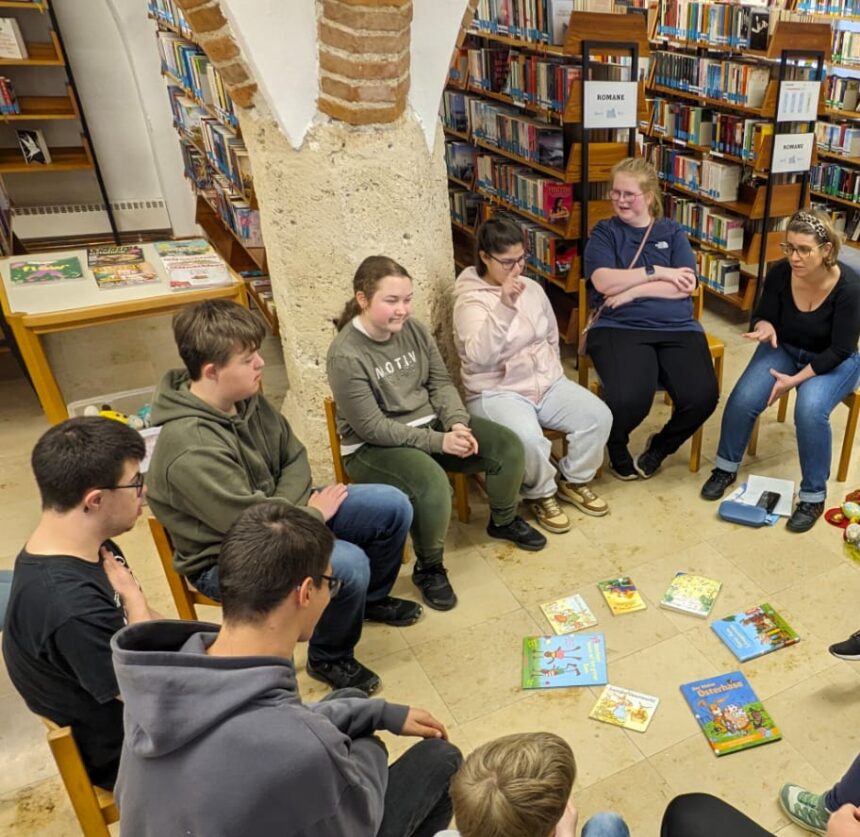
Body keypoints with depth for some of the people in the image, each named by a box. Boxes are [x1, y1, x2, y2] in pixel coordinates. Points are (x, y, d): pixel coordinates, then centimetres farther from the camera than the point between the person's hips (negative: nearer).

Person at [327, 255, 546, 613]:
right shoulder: (345, 355, -22)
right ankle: (428, 568, -7)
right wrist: (438, 442, -23)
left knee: (508, 446, -4)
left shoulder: (413, 330, -3)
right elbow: (372, 427, -23)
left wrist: (457, 424, -15)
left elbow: (441, 382, 5)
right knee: (432, 485, -35)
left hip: (429, 423, 7)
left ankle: (504, 521, 24)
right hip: (373, 447, -7)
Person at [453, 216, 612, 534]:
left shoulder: (532, 288, 8)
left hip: (548, 383, 7)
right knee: (528, 439, -34)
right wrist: (504, 307, -39)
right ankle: (541, 494, -2)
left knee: (598, 415, -14)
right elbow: (479, 357, -32)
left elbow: (552, 337, 23)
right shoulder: (470, 300, -13)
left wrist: (552, 373, 15)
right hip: (497, 392, -6)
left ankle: (573, 480, 11)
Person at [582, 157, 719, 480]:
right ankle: (616, 447, 7)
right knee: (628, 398, -31)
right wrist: (658, 272, -5)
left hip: (677, 328, 3)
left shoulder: (672, 232, 16)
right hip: (618, 327, -3)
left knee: (703, 396, -21)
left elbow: (686, 285, 1)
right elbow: (604, 282, -7)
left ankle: (660, 446, 13)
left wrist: (632, 291, -9)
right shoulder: (604, 232, 10)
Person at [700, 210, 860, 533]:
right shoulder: (780, 274, -18)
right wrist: (765, 327, -29)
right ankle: (726, 468, 4)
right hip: (785, 348, 3)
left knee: (810, 409, -32)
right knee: (743, 398, -22)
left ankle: (813, 496, -13)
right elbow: (762, 316, -4)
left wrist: (796, 379, -27)